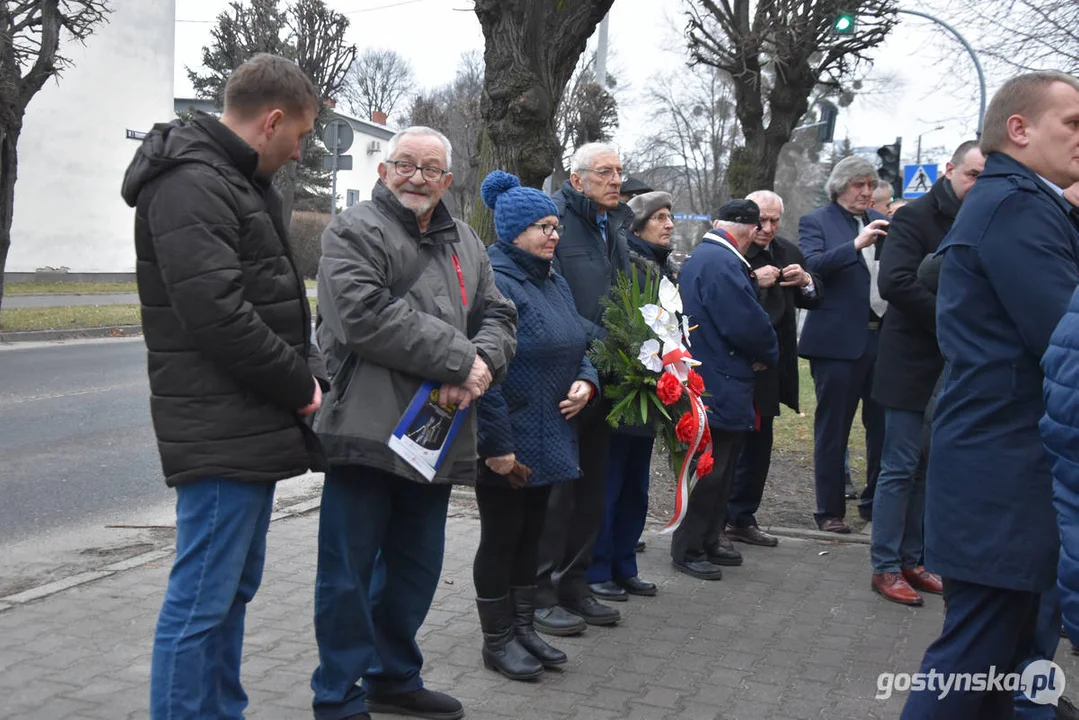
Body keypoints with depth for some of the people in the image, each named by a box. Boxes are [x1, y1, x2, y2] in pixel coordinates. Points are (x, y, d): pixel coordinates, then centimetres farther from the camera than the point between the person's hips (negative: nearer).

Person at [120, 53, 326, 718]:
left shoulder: (239, 184, 17)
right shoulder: (190, 187, -15)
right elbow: (219, 316, -24)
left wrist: (307, 373, 6)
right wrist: (301, 385, -13)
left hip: (253, 430, 11)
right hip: (221, 435, -11)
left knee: (235, 588, 18)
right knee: (202, 600, -4)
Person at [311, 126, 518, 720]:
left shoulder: (465, 243, 19)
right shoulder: (354, 232, -4)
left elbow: (497, 314, 14)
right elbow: (366, 315, -19)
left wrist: (481, 364, -10)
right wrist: (458, 359, -17)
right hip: (367, 429, -7)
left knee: (415, 567, 18)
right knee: (349, 571, 0)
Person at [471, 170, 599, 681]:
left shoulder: (553, 283, 13)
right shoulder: (492, 282, -16)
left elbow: (576, 345, 22)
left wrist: (586, 381, -1)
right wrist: (497, 445, -23)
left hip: (548, 440, 8)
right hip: (507, 444, -8)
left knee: (531, 533, 17)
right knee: (501, 536, 4)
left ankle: (523, 628, 30)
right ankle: (497, 640, 18)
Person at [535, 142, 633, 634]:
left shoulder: (616, 226, 15)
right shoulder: (555, 219, -11)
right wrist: (601, 342, -22)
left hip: (604, 377, 8)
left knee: (591, 483, 14)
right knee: (554, 486, -1)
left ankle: (575, 583, 27)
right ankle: (541, 593, 10)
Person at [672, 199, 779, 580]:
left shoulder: (699, 258, 15)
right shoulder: (723, 264, -19)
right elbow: (748, 324, -22)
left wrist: (762, 353, 9)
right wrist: (769, 355, -3)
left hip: (715, 383, 11)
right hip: (720, 387, -11)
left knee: (718, 469, 17)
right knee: (712, 472, -2)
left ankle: (709, 541, 27)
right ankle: (687, 549, 7)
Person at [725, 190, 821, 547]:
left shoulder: (788, 253, 9)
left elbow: (813, 301, 12)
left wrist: (806, 282, -8)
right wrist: (752, 281, -29)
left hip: (769, 368, 7)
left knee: (758, 443, 14)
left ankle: (742, 518, 27)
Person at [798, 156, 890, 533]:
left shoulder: (880, 222, 15)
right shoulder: (816, 222, 1)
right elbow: (813, 264, -16)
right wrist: (856, 244, -25)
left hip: (883, 337, 5)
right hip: (838, 340, -4)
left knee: (883, 424, 8)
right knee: (833, 429, 4)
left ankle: (878, 500, 23)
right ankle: (829, 510, 13)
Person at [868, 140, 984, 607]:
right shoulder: (916, 218, -9)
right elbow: (895, 282, -22)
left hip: (952, 368, 6)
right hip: (913, 366, -6)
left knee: (929, 470, 12)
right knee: (901, 468, -2)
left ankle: (911, 560, 22)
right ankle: (886, 568, 7)